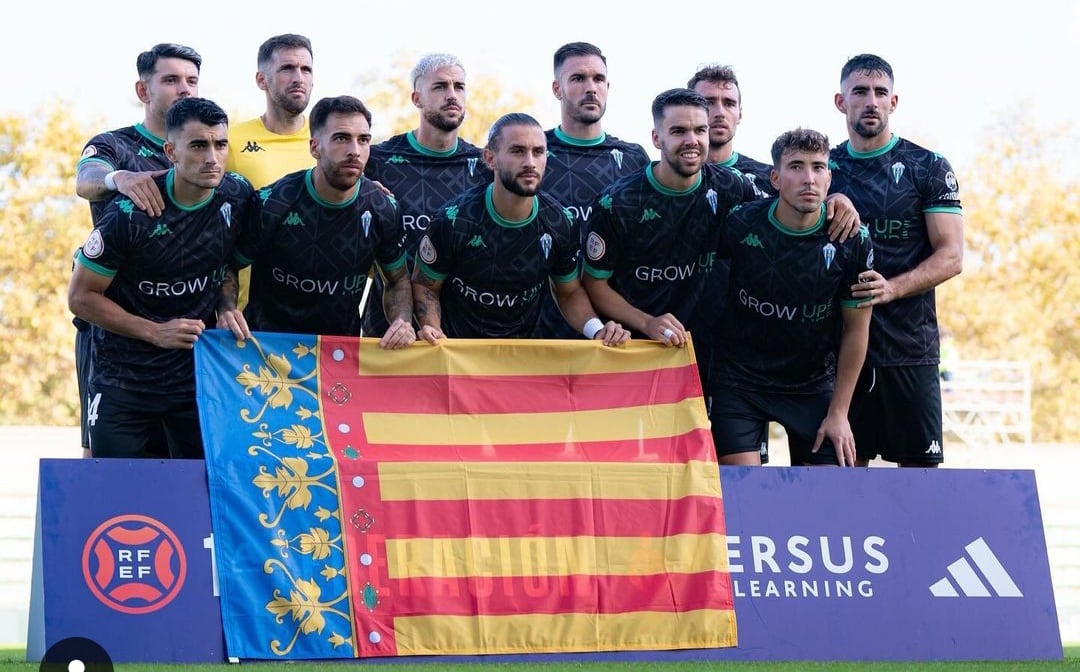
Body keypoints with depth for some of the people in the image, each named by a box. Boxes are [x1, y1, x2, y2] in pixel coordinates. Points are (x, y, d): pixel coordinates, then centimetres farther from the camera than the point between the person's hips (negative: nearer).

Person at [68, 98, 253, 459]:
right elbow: (81, 297, -9)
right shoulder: (129, 213, -17)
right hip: (124, 377, -3)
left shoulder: (237, 195, -4)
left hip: (198, 373, 3)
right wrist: (155, 332, -14)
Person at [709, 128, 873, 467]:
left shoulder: (851, 242, -11)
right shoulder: (741, 224, -13)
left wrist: (838, 412, -4)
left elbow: (856, 329, -3)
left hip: (814, 385, 1)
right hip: (739, 379, -1)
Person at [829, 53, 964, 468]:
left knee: (920, 466, -3)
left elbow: (950, 256, -4)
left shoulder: (928, 168, 3)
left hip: (910, 344, -2)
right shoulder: (825, 168, 11)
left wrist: (893, 288, -19)